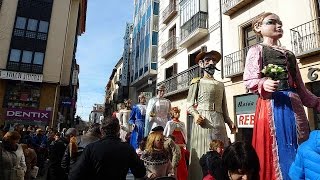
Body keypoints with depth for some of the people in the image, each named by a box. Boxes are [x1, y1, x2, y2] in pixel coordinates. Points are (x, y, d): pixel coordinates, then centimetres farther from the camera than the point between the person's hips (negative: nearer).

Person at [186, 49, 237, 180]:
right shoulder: (197, 82, 7)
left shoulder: (220, 85, 21)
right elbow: (189, 104, 0)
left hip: (219, 122, 5)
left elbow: (224, 108, 20)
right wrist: (196, 114, -19)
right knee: (203, 154, -6)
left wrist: (230, 122, 8)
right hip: (203, 120, -4)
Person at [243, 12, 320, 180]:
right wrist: (264, 84, -28)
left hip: (294, 105, 7)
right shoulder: (257, 49, 4)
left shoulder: (289, 54, 22)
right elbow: (249, 80, -9)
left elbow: (300, 87, 23)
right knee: (279, 149, -7)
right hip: (272, 105, -6)